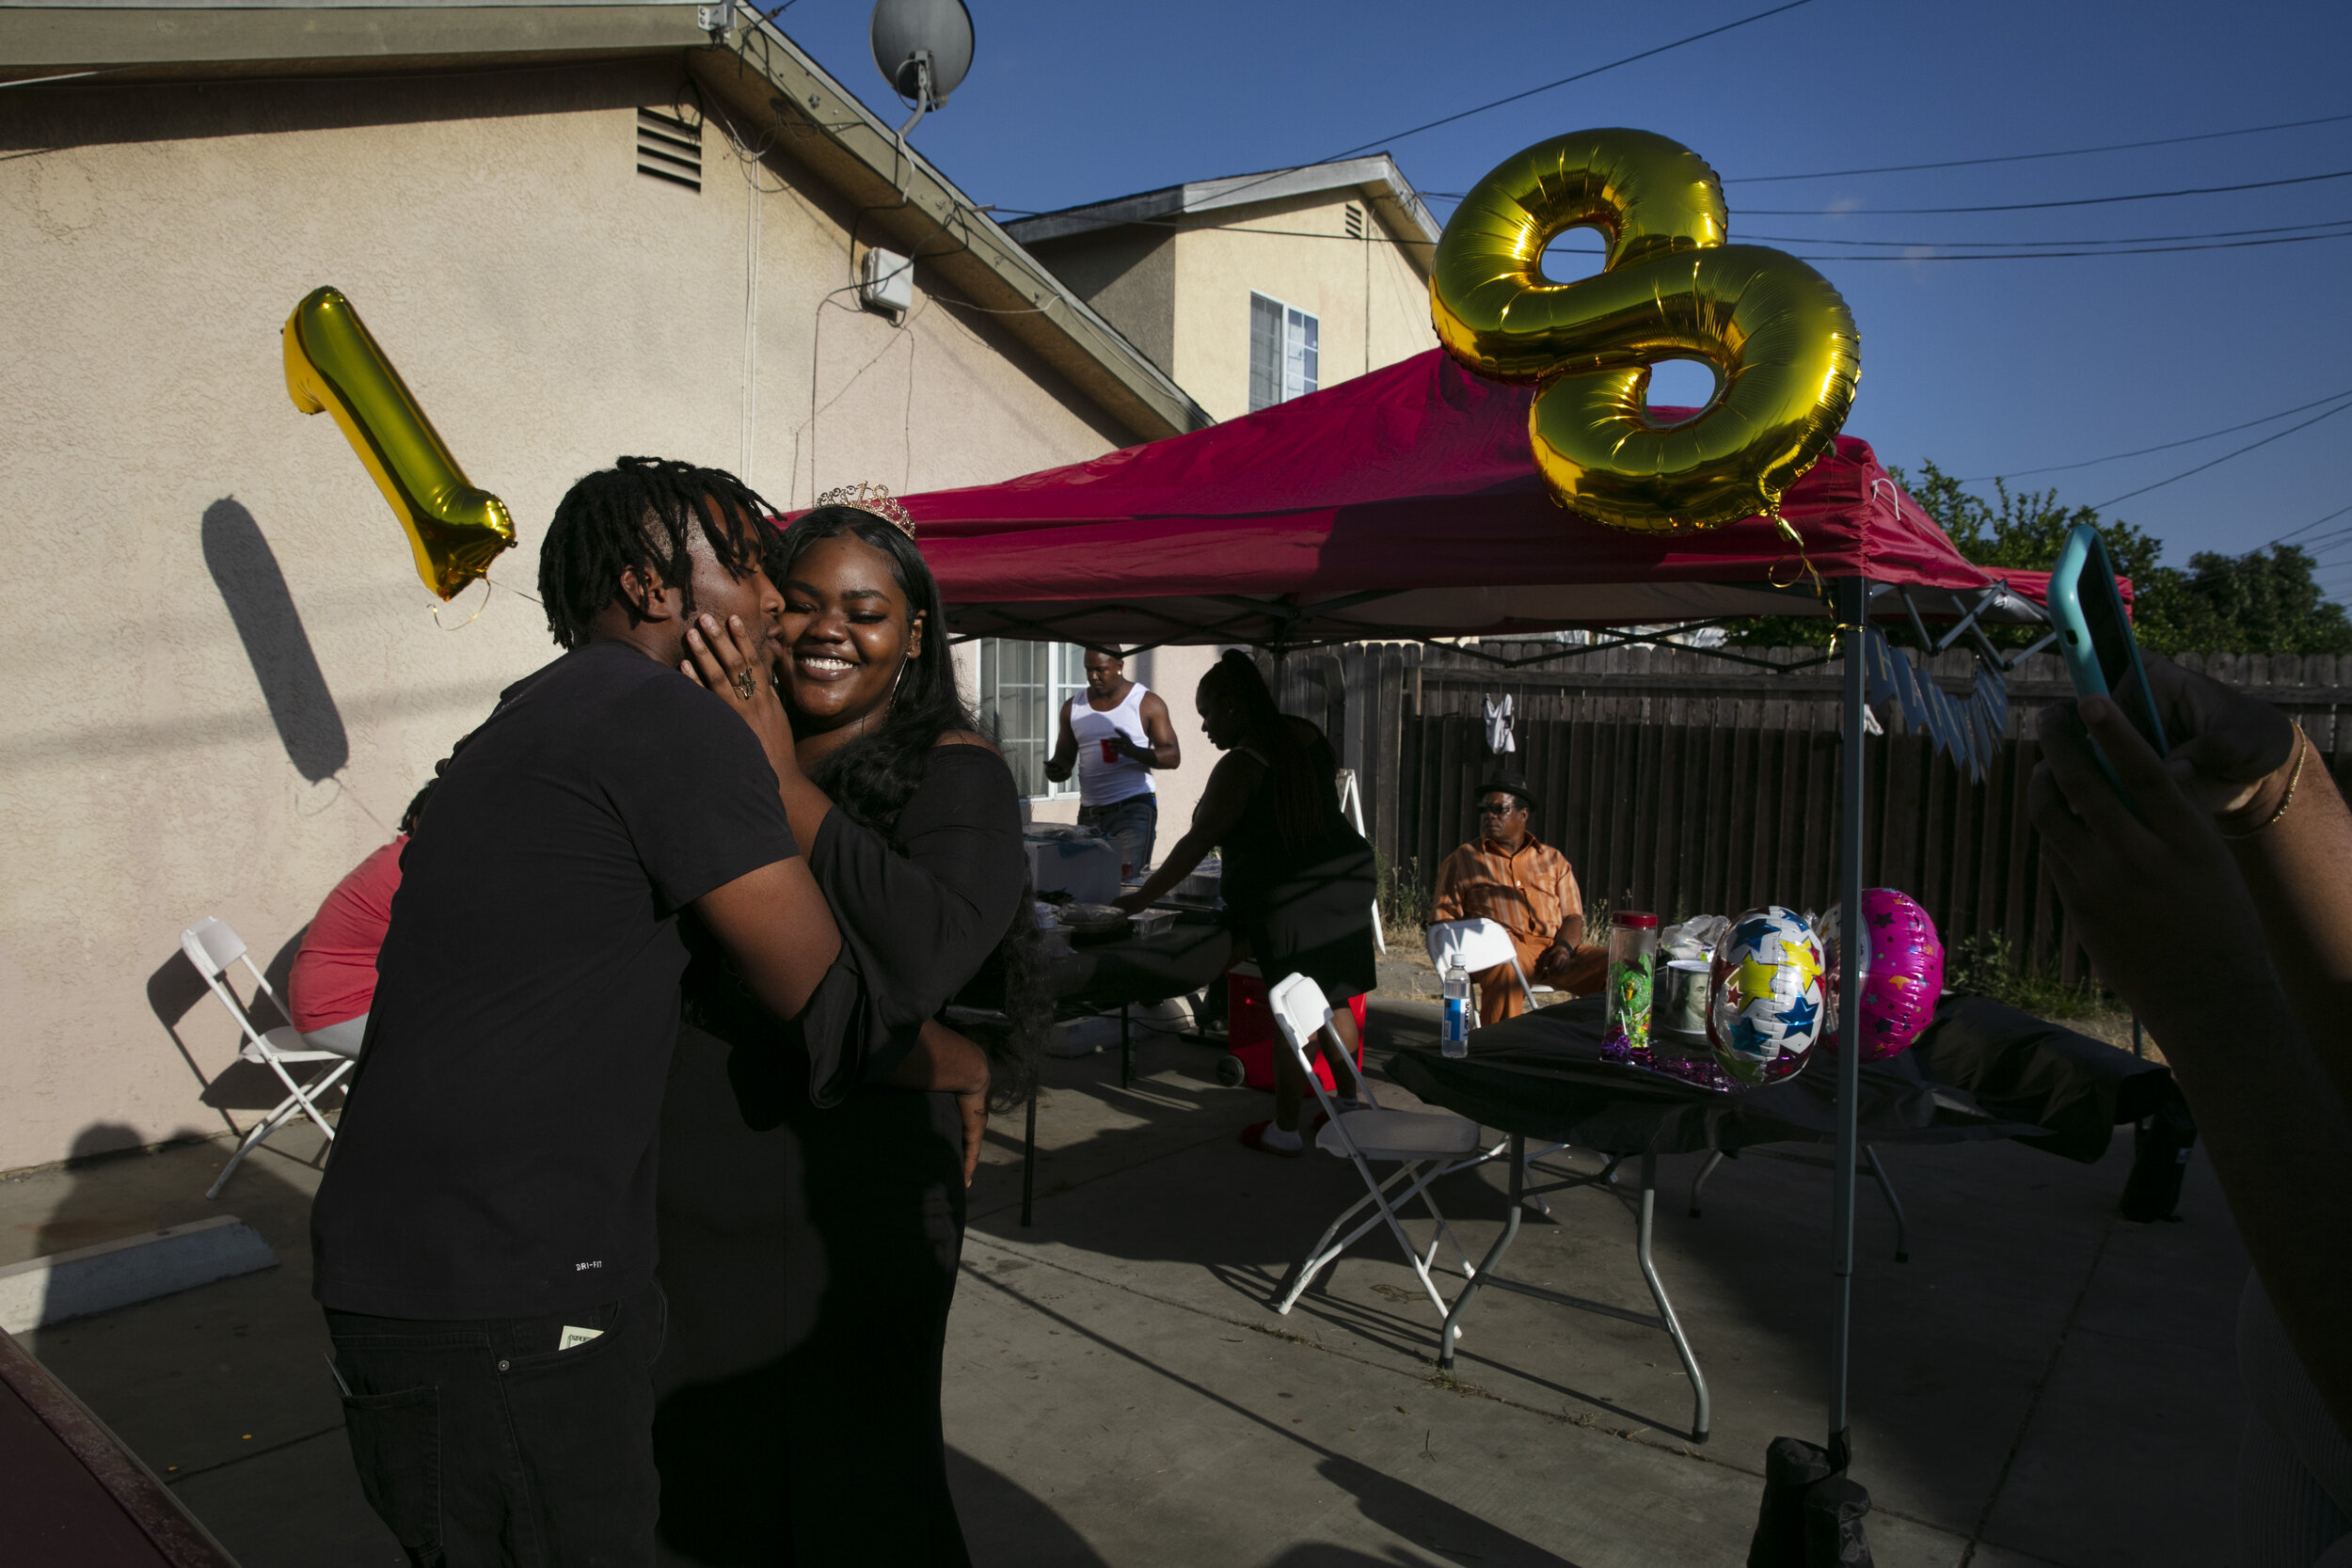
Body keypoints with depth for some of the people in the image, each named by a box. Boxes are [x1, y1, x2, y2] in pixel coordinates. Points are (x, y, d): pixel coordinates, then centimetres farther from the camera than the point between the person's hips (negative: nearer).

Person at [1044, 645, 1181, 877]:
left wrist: (1134, 752, -22)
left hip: (1134, 808, -4)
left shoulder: (1147, 703, 1)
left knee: (1130, 878, -16)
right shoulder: (1073, 708, 13)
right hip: (1089, 812, 4)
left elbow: (1173, 756, -4)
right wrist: (1056, 769, -6)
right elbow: (1064, 755, 19)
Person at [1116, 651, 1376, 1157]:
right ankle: (1348, 1102, 28)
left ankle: (1284, 1130, 11)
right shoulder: (1308, 735, 6)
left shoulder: (1239, 767, -16)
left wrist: (1139, 898, -7)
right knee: (1334, 1002, 17)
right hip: (1346, 883, 7)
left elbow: (1195, 845, -14)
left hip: (1287, 902, -7)